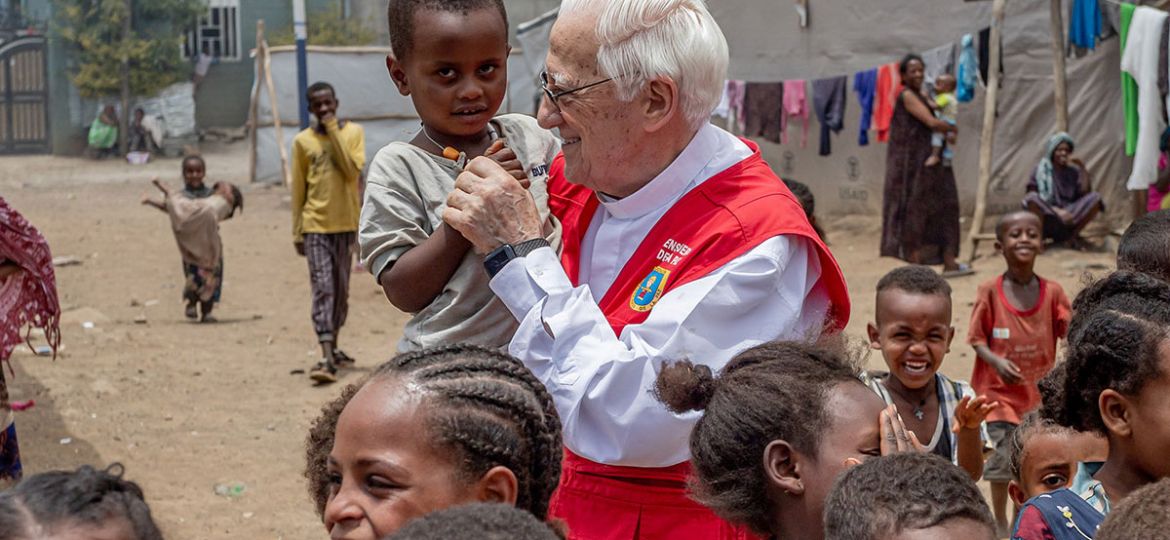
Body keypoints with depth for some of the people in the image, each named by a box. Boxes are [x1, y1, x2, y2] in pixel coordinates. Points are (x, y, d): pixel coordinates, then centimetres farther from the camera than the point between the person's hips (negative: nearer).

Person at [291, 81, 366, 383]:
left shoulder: (353, 132, 1)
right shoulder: (302, 141, 2)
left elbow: (352, 171, -15)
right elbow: (298, 190, 6)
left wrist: (333, 130, -16)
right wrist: (297, 231, 4)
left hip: (346, 223, 1)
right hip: (315, 225, -1)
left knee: (341, 290, 12)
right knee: (322, 289, -10)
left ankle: (334, 347, 27)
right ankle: (326, 358, -17)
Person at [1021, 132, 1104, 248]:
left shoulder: (1073, 171, 11)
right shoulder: (1041, 170, 3)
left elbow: (1085, 192, -4)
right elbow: (1033, 199, -7)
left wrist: (1082, 168, -8)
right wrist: (1056, 211, -20)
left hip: (1070, 214, 3)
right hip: (1047, 219, -3)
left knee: (1095, 197, -20)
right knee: (1031, 198, -32)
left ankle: (1072, 235, -16)